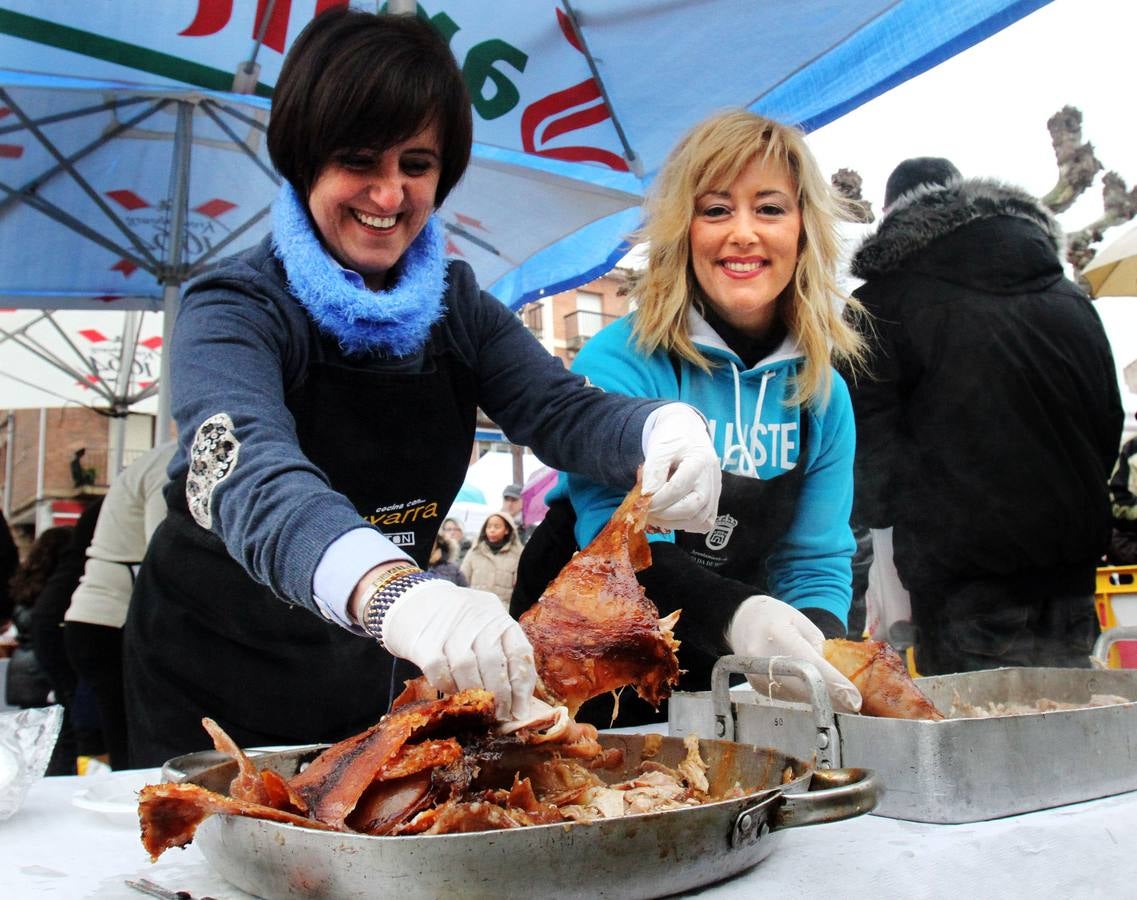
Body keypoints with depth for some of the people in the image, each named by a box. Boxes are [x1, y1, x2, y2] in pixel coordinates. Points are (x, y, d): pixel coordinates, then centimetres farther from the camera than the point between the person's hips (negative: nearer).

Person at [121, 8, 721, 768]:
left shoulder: (455, 305, -1)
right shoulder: (234, 310, -18)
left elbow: (559, 407, -13)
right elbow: (253, 482, -37)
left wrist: (665, 430, -37)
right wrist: (394, 591, -57)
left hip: (387, 683, 5)